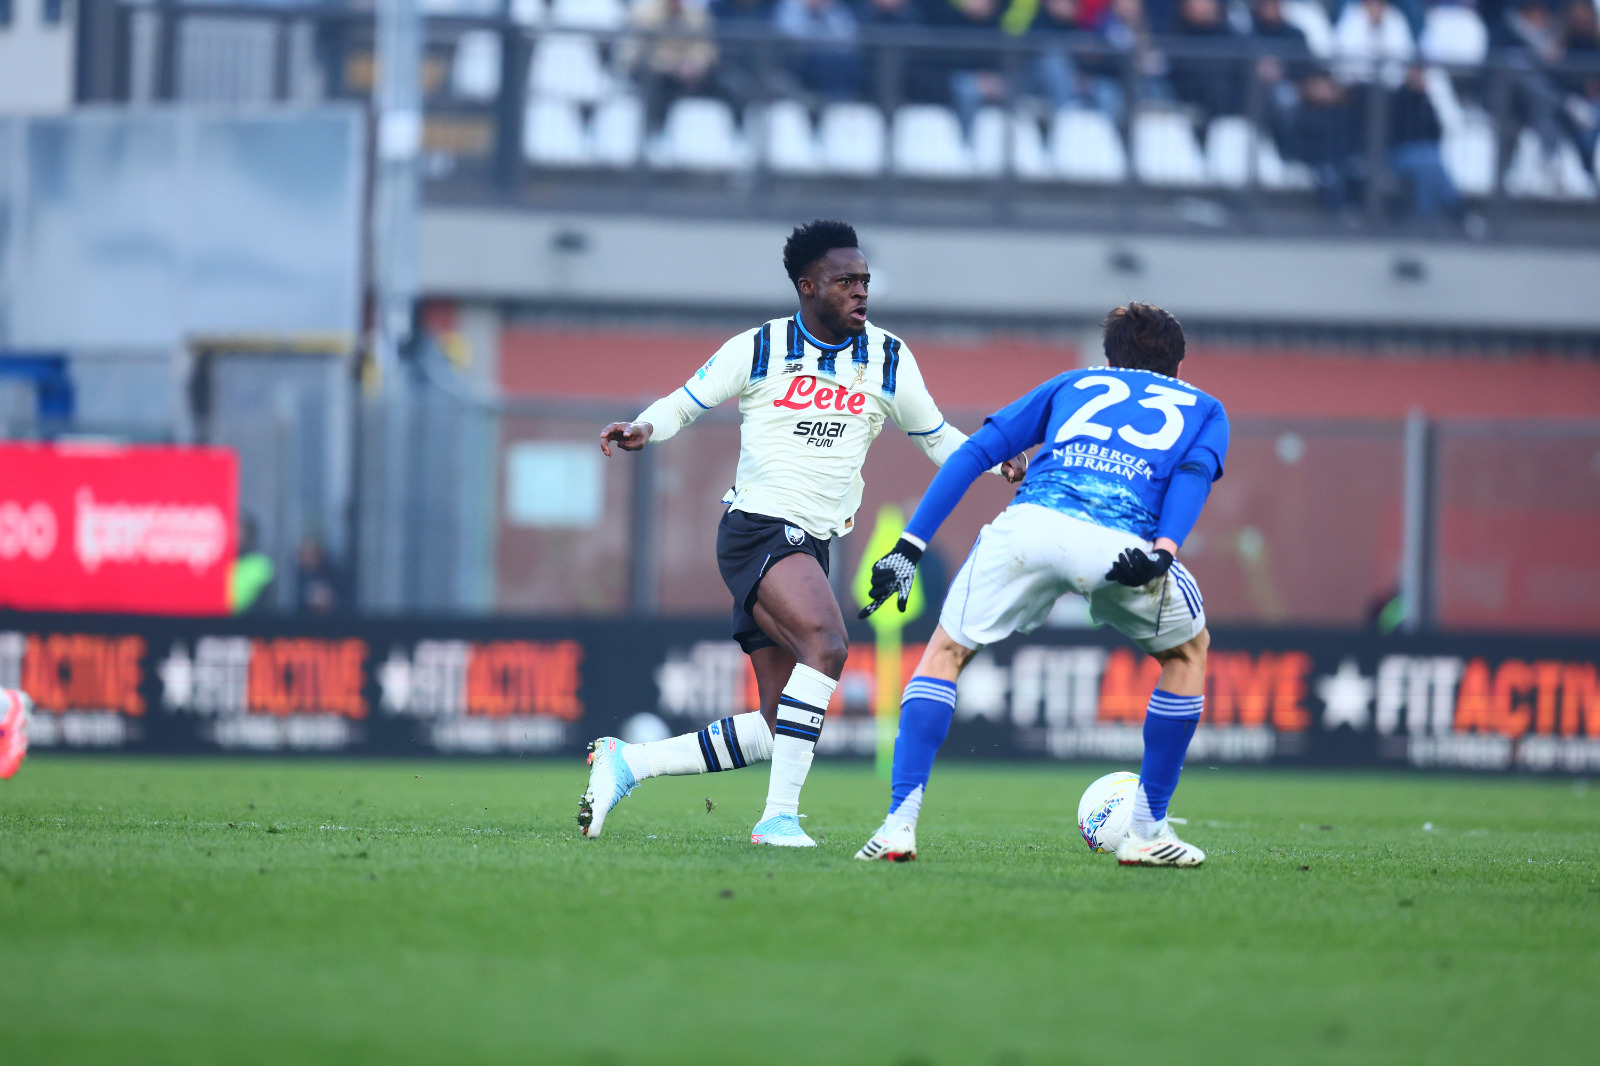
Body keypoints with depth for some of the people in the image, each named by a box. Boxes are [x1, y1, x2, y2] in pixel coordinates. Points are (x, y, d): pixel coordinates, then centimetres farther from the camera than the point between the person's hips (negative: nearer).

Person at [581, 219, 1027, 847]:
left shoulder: (888, 359, 10)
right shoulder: (759, 349, 0)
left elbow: (936, 437, 18)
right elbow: (683, 405, 7)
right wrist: (644, 429, -15)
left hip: (812, 547, 6)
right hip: (758, 529, -6)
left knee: (777, 730, 1)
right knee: (826, 643, -31)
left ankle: (627, 763, 15)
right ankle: (780, 814, -30)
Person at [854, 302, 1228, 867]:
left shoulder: (1074, 383, 37)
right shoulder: (1203, 408, 33)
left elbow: (975, 452, 25)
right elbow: (1194, 472, 8)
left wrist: (910, 546, 23)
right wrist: (1165, 548, -8)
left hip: (1029, 523, 1)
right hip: (1123, 540, -1)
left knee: (946, 651, 22)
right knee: (1188, 652, 29)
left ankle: (900, 822, 8)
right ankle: (1147, 831, 26)